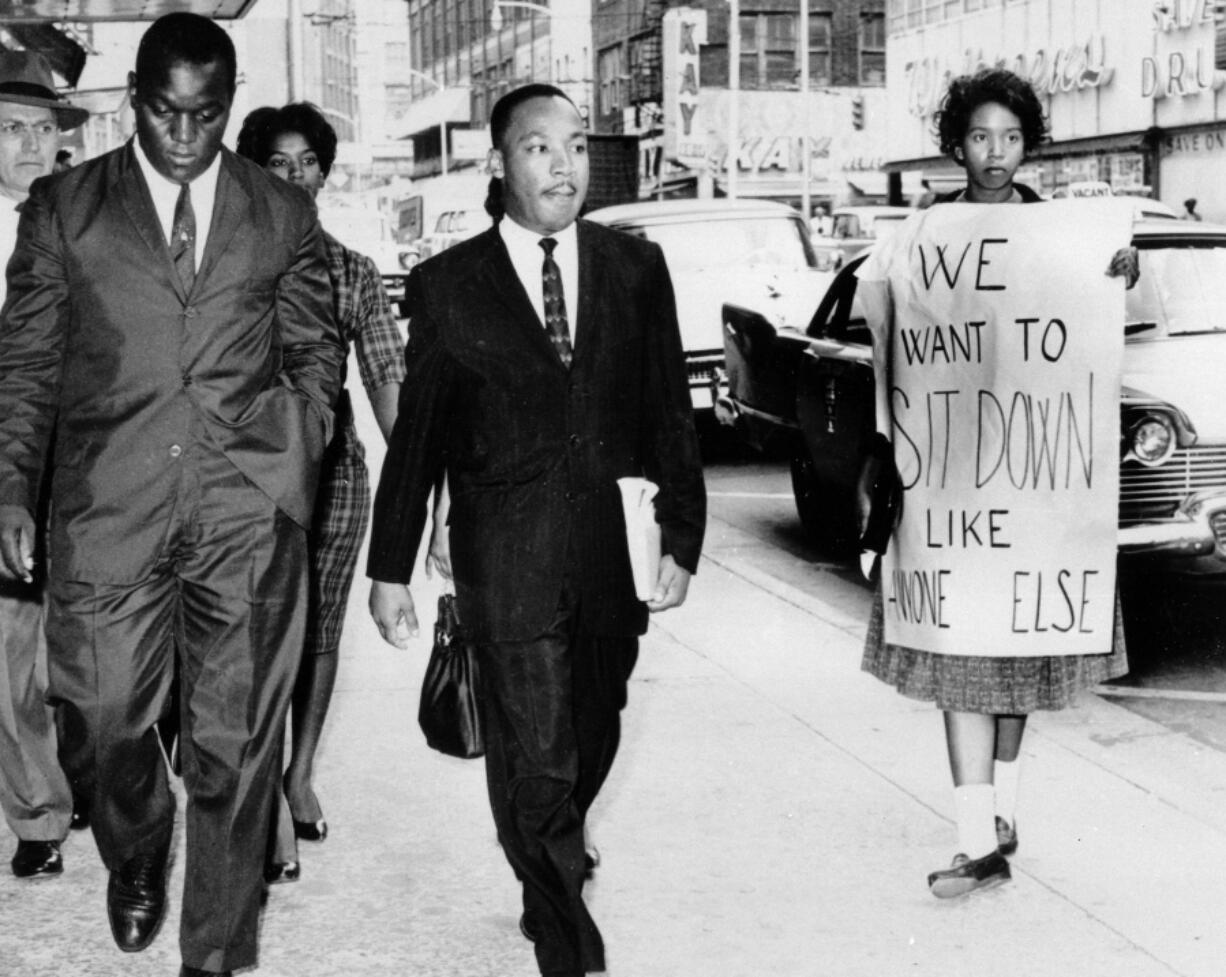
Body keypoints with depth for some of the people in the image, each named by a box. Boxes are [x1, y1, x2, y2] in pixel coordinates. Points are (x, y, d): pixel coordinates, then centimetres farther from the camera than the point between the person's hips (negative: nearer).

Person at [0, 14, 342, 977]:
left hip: (249, 513, 0)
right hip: (107, 509, 0)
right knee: (102, 719, 2)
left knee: (236, 744, 2)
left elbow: (316, 352, 17)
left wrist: (297, 459, 3)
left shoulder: (285, 214, 11)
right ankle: (137, 855, 37)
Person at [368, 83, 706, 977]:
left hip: (614, 550, 3)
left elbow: (670, 414, 9)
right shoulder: (448, 285, 1)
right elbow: (415, 435, 4)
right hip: (507, 559, -3)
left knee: (590, 744, 13)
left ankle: (548, 884, 38)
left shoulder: (637, 269, 7)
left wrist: (681, 537, 4)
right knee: (537, 755, -4)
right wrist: (391, 568, 4)